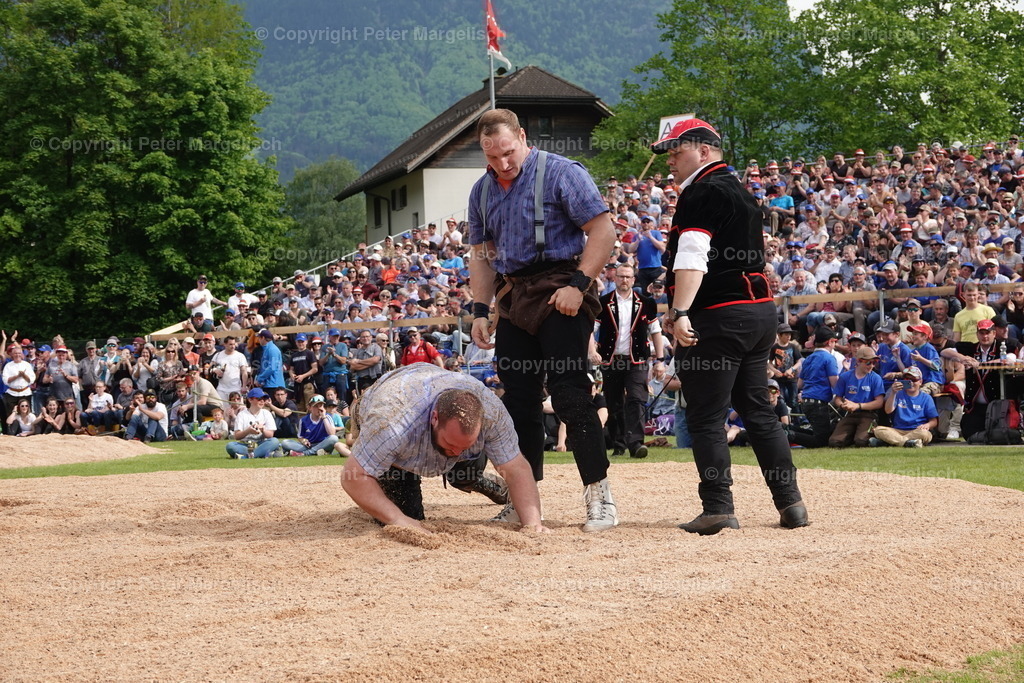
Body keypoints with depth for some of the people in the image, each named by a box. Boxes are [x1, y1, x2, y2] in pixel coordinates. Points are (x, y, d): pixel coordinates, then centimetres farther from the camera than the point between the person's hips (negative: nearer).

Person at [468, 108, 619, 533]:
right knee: (518, 399, 8)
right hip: (514, 298, 7)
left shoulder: (561, 173, -6)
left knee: (569, 393, -13)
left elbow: (602, 230, -10)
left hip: (560, 293, -7)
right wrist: (480, 310, 11)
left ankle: (599, 495, -10)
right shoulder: (483, 190, 14)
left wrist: (578, 284, -18)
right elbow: (481, 253, 21)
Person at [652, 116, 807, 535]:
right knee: (758, 410, 14)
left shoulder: (702, 191, -9)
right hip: (760, 311, 10)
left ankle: (718, 509, -8)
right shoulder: (740, 191, 21)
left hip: (718, 315, -10)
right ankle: (790, 503, 13)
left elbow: (692, 258, -21)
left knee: (705, 417, -5)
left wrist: (680, 312, -29)